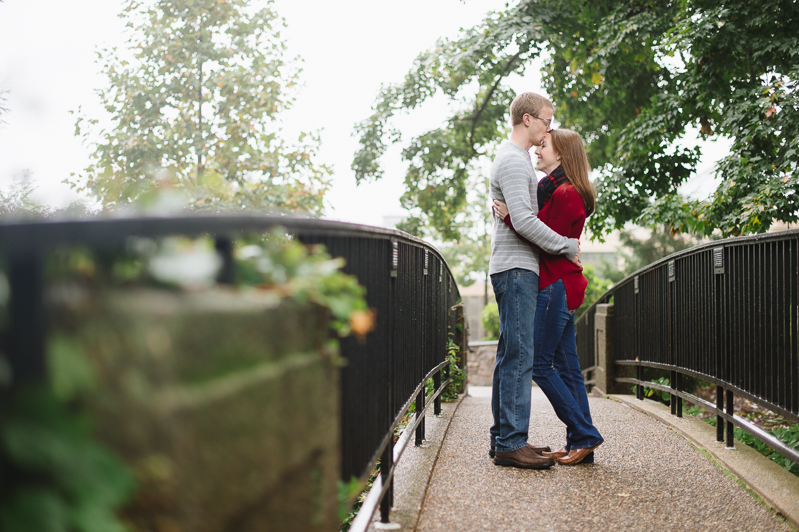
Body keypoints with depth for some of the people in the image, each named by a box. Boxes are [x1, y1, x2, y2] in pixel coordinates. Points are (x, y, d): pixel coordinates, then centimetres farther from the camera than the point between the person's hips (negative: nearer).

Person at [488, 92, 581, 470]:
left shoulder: (517, 159, 23)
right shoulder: (512, 160, -11)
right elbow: (524, 221, -21)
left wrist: (563, 244, 18)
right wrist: (568, 247, -13)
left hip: (516, 270, 11)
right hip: (516, 269, -11)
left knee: (511, 356, 10)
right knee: (519, 357, -12)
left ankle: (503, 437, 15)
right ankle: (511, 443, -11)